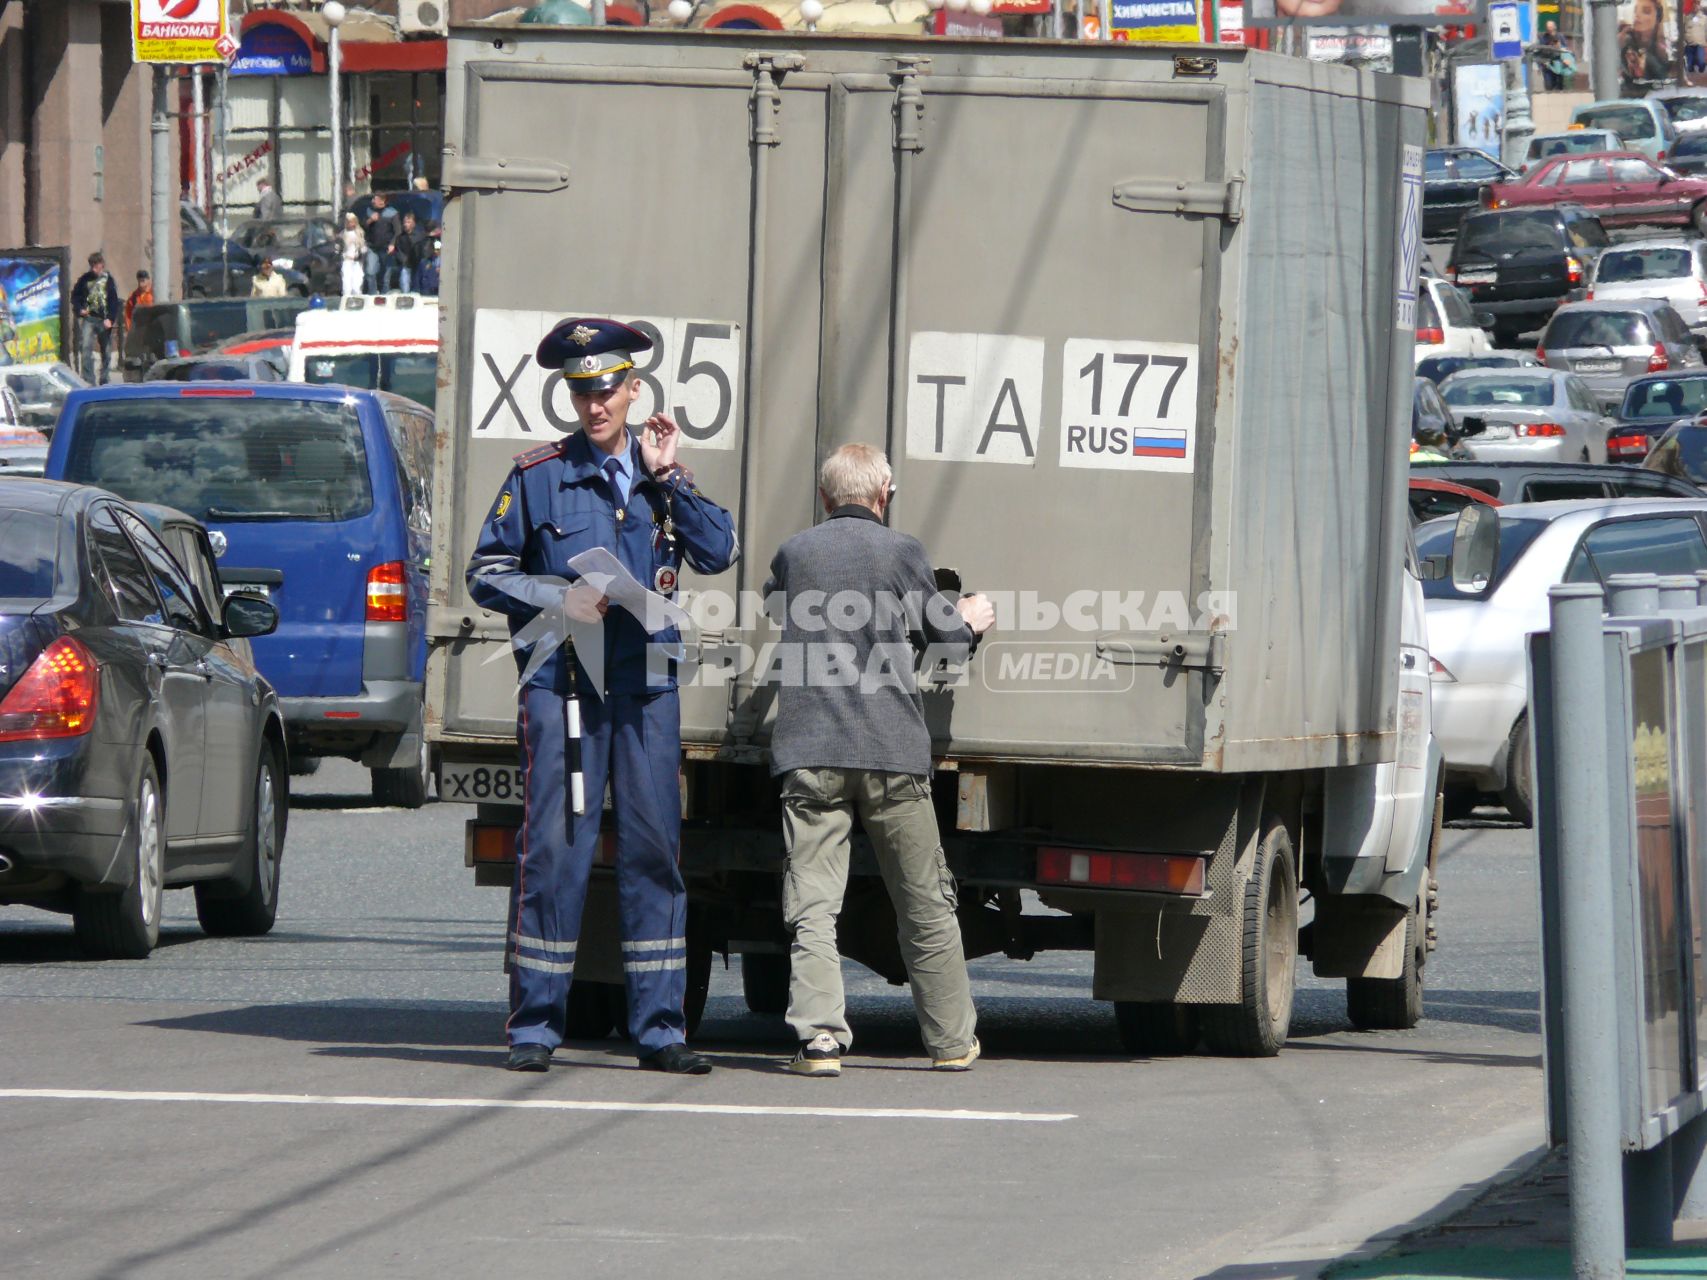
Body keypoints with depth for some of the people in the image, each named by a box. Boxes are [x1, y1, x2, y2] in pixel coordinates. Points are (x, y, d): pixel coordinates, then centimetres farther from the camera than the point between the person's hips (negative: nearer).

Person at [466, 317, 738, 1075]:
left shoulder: (661, 476, 14)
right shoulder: (538, 477, 5)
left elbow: (718, 553, 2)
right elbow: (486, 574, 6)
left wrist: (667, 478, -6)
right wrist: (559, 598, -9)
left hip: (647, 683, 3)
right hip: (562, 680, -3)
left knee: (654, 848, 3)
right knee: (555, 848, -7)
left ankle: (659, 1028, 7)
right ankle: (534, 1026, -1)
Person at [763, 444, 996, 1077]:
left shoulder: (793, 554, 7)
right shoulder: (901, 552, -1)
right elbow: (945, 637, 8)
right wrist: (972, 621, 32)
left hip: (809, 751, 1)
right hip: (892, 751, -1)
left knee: (812, 903, -2)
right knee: (925, 902, 10)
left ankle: (819, 1037, -16)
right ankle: (952, 1040, 17)